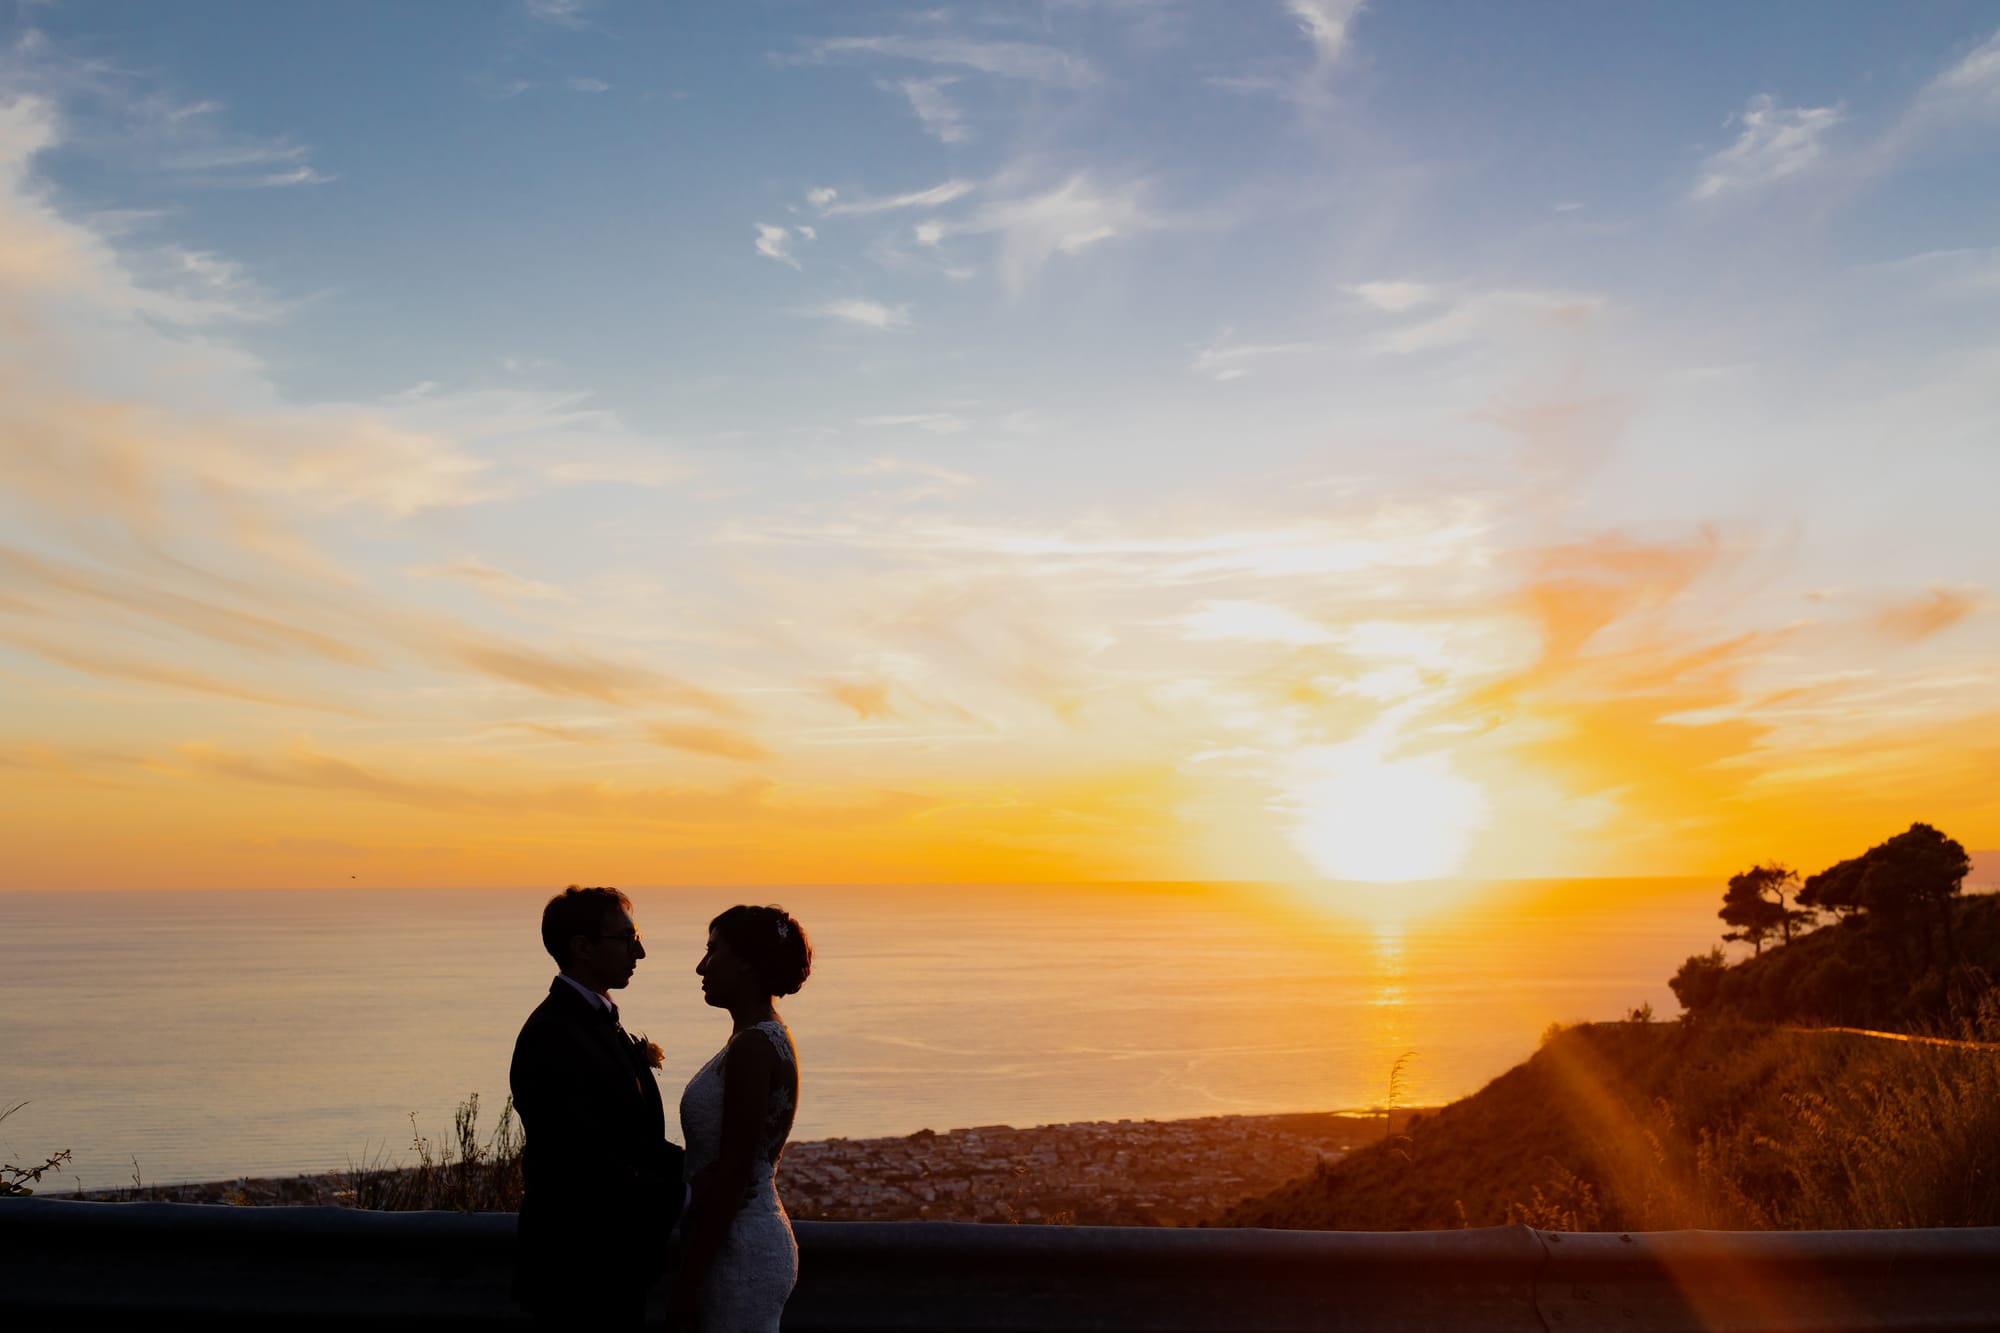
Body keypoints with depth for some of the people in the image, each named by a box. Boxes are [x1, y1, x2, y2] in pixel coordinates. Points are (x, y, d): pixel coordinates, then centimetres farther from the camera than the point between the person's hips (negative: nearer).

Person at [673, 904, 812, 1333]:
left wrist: (687, 1281, -16)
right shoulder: (766, 1040, 11)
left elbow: (733, 1175, -21)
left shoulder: (753, 1048, -19)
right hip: (756, 1240, 9)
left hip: (740, 1255, -9)